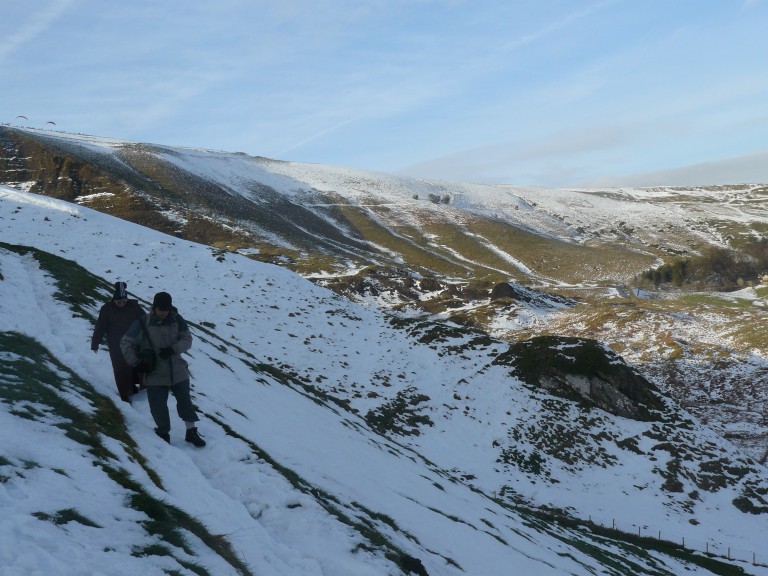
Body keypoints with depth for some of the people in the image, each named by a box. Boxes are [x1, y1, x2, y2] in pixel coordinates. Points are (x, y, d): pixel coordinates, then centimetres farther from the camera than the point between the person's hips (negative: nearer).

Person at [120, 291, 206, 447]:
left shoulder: (177, 320, -5)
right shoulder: (143, 323, -11)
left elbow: (187, 340, -3)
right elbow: (126, 343, -4)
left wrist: (173, 349, -21)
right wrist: (136, 362, -13)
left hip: (178, 371, 2)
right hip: (155, 374, -2)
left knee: (185, 401, 9)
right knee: (158, 406, 4)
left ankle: (191, 432, 25)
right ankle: (163, 433, 27)